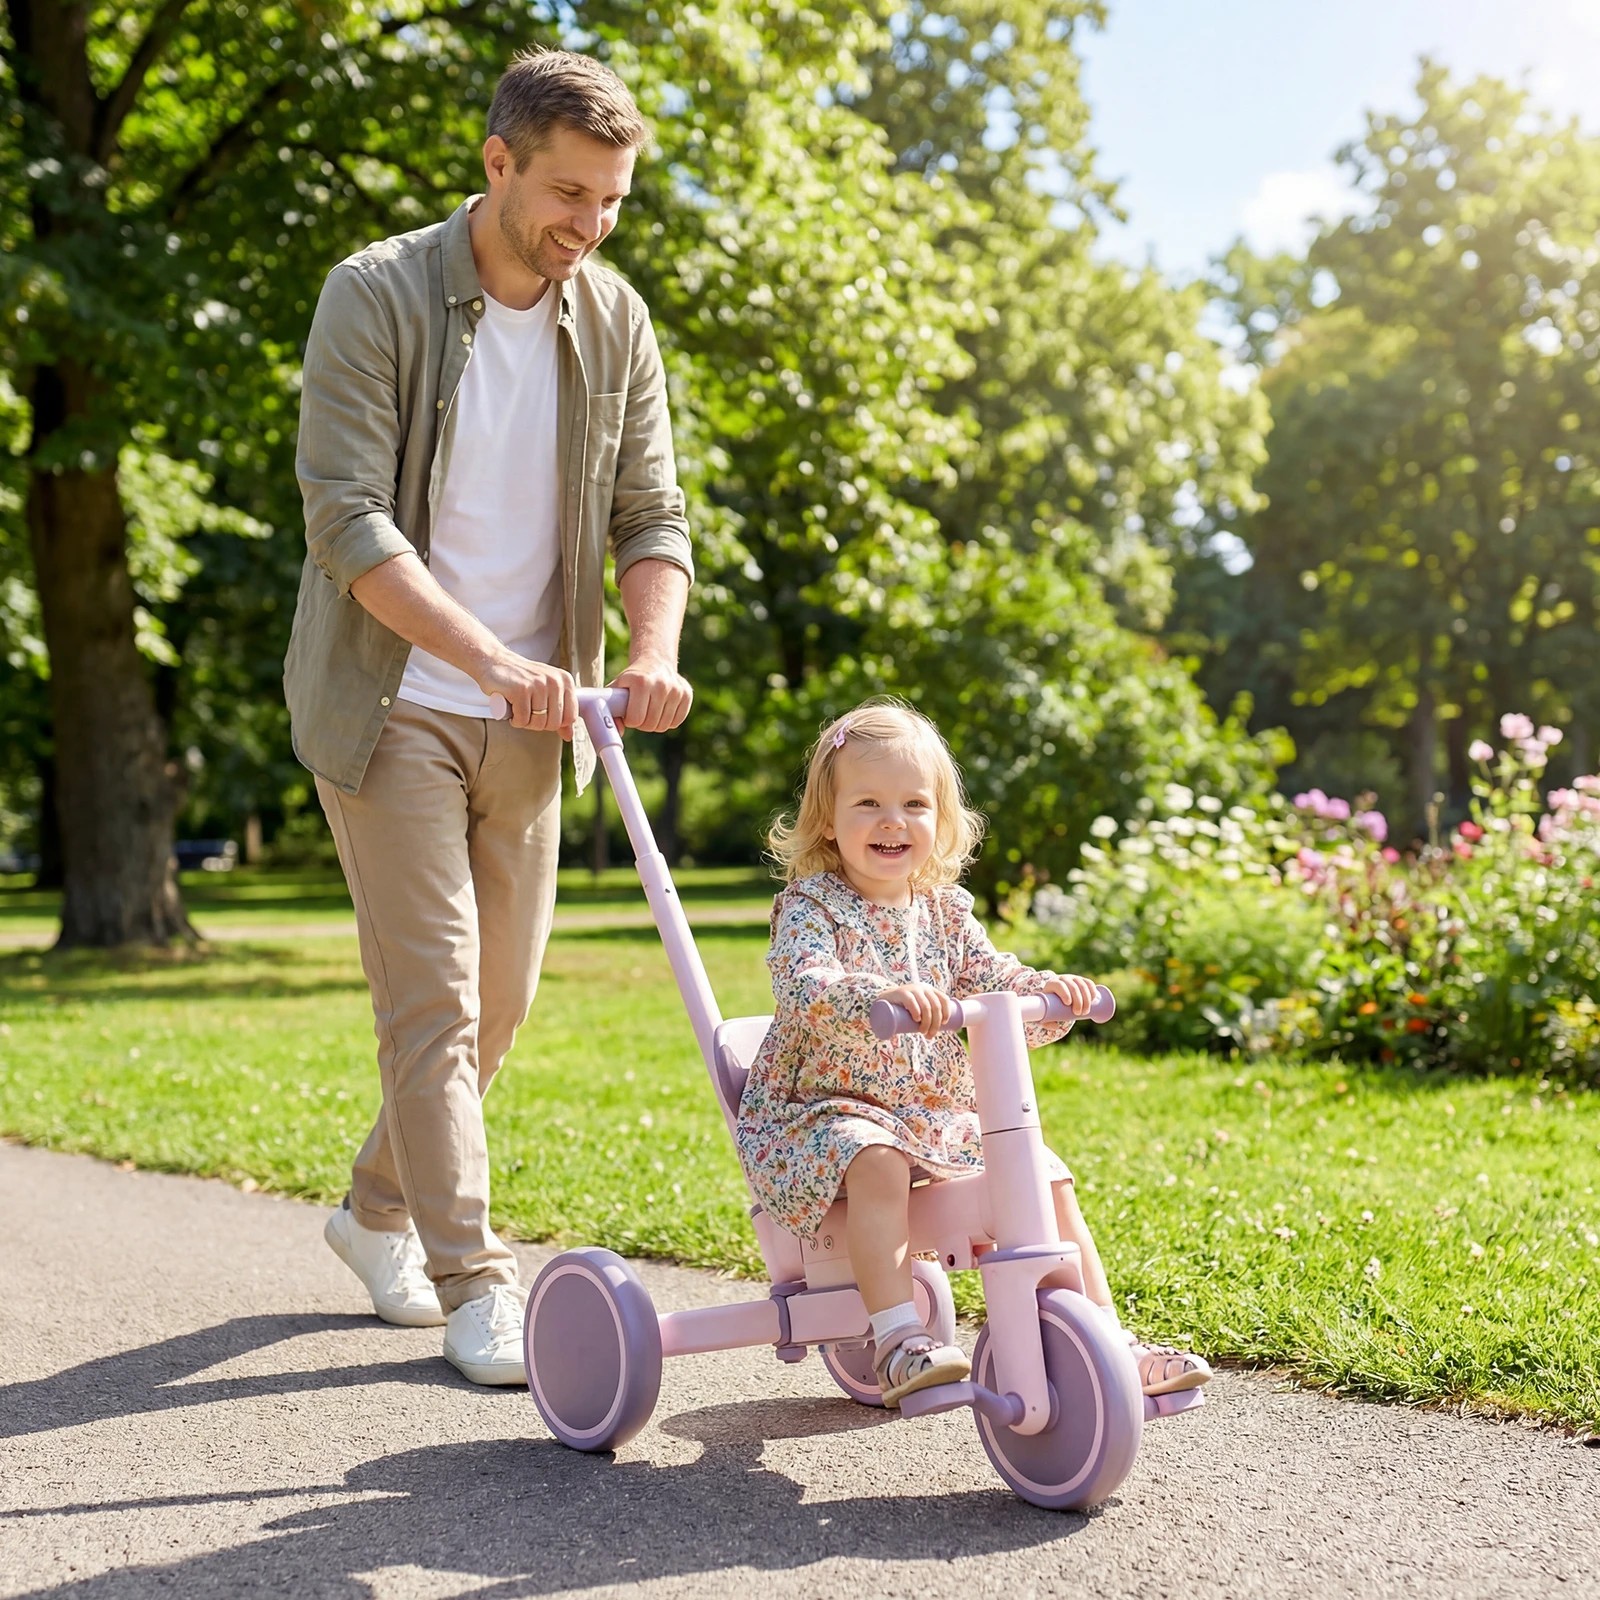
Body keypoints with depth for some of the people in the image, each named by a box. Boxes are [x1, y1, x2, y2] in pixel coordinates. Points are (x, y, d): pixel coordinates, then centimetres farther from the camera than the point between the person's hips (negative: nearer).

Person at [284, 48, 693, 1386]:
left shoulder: (615, 322, 3)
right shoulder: (378, 295, -11)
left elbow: (650, 514, 2)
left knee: (502, 997, 13)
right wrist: (494, 657, -29)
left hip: (529, 721, 5)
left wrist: (654, 652, -18)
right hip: (392, 701, -5)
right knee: (432, 995, -7)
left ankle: (379, 1211, 34)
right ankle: (472, 1284, 4)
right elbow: (346, 519, -18)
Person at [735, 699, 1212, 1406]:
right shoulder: (810, 905, -10)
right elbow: (804, 986, -30)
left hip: (940, 1114, 6)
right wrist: (884, 994, -49)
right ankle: (898, 1339, -39)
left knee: (1047, 1172, -8)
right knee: (876, 1158, -37)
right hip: (828, 1110, -5)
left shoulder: (945, 910, 8)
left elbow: (997, 986, 4)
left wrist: (1049, 990, -20)